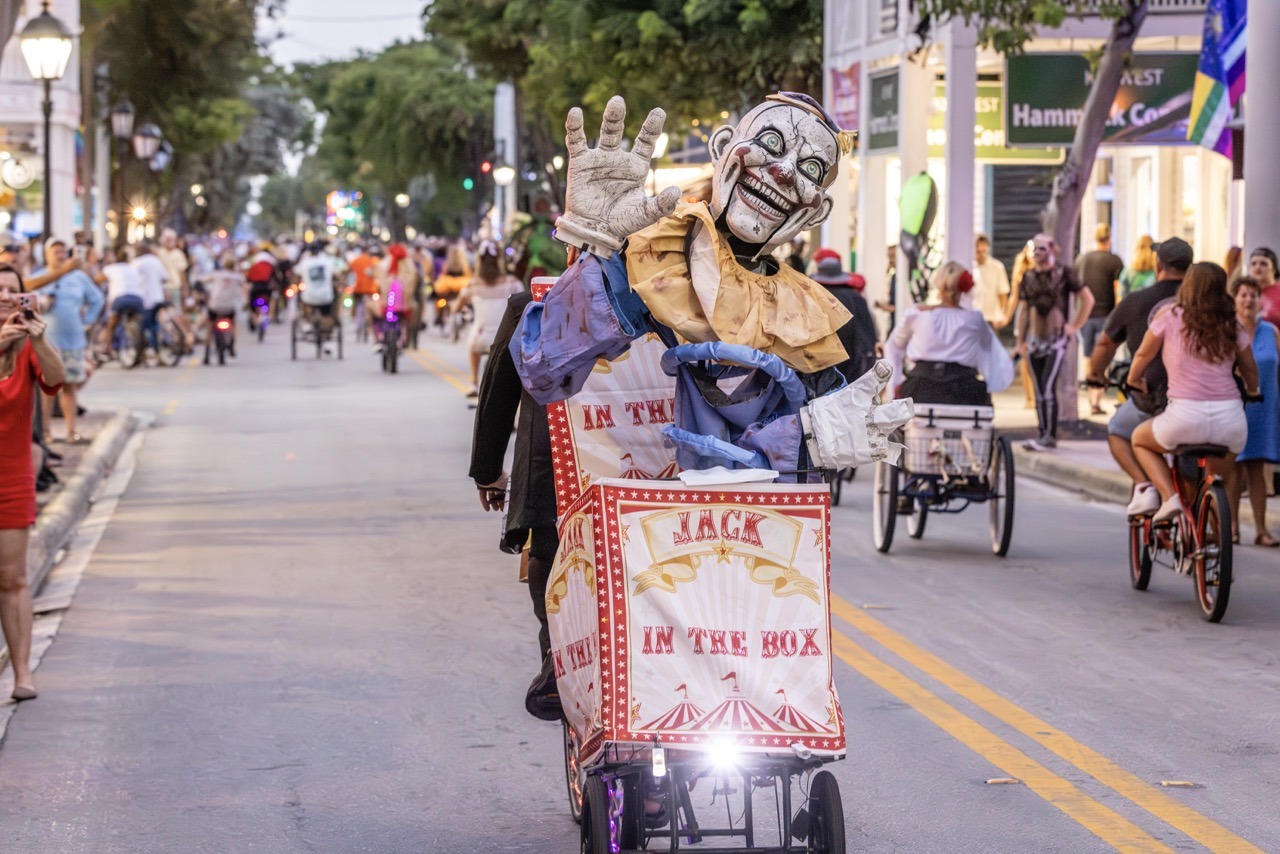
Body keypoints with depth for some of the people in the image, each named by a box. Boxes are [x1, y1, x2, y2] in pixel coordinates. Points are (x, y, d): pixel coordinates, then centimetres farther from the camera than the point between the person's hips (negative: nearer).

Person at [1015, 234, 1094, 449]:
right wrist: (1021, 341, 11)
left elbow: (1088, 299, 1)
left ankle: (1049, 436, -14)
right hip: (1035, 340, 5)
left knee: (1048, 386, -15)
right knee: (1039, 390, 5)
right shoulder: (1028, 277, 10)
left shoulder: (1064, 274, -3)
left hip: (1057, 339, -5)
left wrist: (1075, 326, -4)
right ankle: (1044, 434, 11)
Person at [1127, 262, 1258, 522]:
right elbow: (1250, 371, 19)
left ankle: (1169, 496, 7)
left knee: (1140, 440, 26)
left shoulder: (1170, 316, 1)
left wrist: (1133, 379, 33)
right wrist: (1251, 392, 41)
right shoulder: (1232, 325, 9)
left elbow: (1143, 356, 12)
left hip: (1186, 419, -3)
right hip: (1231, 422, 3)